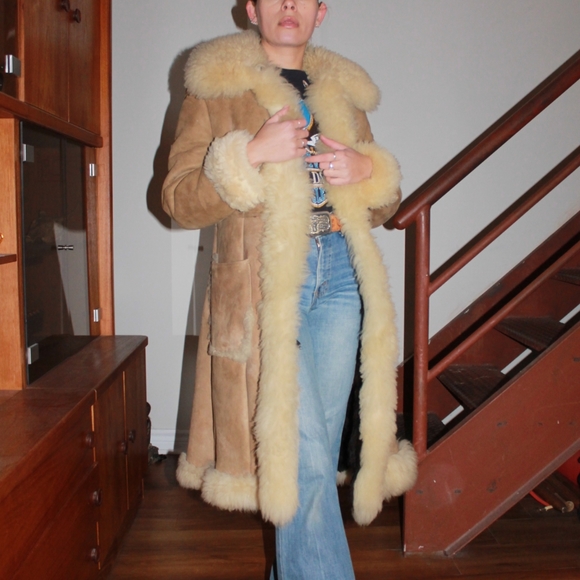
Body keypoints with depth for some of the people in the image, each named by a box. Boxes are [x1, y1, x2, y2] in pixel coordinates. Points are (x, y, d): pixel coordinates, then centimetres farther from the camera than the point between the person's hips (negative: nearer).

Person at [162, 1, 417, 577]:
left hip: (341, 274, 5)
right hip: (265, 279, -4)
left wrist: (366, 172, -2)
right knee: (306, 456, -9)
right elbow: (178, 199, -2)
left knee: (318, 448, 9)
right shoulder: (216, 89, 6)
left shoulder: (343, 92, 19)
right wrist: (251, 155, -15)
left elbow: (383, 206, 20)